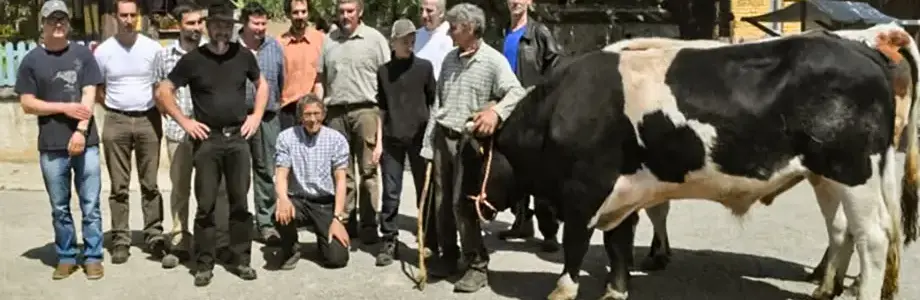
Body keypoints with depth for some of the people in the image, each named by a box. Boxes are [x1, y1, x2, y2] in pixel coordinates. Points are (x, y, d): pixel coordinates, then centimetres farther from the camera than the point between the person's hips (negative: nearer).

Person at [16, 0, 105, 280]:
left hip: (85, 142, 0)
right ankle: (66, 257, 20)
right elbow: (27, 104, 2)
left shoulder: (83, 54, 4)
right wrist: (65, 107, -9)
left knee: (91, 205, 2)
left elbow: (89, 95, -2)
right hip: (51, 147, 1)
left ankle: (93, 257, 12)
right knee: (59, 208, 9)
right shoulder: (32, 60, 4)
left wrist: (81, 131, -13)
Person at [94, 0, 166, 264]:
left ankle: (154, 236, 10)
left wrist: (156, 112, 0)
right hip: (116, 122, 0)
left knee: (150, 184, 5)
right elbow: (97, 89, 10)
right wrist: (116, 109, 4)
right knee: (119, 186, 4)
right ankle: (120, 240, 8)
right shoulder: (103, 51, 1)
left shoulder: (153, 48, -1)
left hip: (148, 120, 0)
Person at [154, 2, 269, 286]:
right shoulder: (193, 59, -3)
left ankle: (241, 259, 16)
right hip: (207, 139, -2)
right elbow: (163, 91, 2)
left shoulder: (243, 55, 4)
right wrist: (184, 121, -3)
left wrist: (256, 116, 9)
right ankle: (204, 264, 9)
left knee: (239, 201, 6)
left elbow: (262, 84, 21)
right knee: (206, 204, 1)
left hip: (238, 137, 2)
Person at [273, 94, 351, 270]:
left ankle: (323, 237, 22)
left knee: (337, 258, -17)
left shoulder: (337, 139, -4)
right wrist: (283, 199, -31)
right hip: (297, 200, 0)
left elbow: (340, 181, -5)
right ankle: (290, 249, 0)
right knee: (281, 215, -36)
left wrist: (337, 218, -14)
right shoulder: (286, 137, -3)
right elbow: (281, 175, -8)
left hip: (326, 204, 0)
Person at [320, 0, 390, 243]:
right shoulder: (328, 40, 12)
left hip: (365, 109, -3)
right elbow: (320, 78, 15)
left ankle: (369, 224, 4)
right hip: (335, 112, 3)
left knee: (368, 170, 0)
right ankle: (344, 220, 17)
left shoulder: (375, 38, 1)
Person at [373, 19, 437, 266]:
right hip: (392, 138, 1)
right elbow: (382, 108, 8)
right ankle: (388, 241, 11)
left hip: (420, 136, -1)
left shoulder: (424, 67, 1)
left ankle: (429, 240, 13)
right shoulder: (384, 71, 5)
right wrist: (378, 141, 3)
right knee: (390, 192, 3)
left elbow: (434, 102, 4)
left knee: (425, 190, 5)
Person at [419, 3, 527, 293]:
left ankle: (477, 265, 2)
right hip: (442, 136, 6)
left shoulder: (493, 60, -8)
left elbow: (516, 92, -19)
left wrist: (496, 111, -38)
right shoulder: (450, 58, 12)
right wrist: (429, 140, 13)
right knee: (441, 200, 9)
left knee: (462, 203, -8)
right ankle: (448, 256, 23)